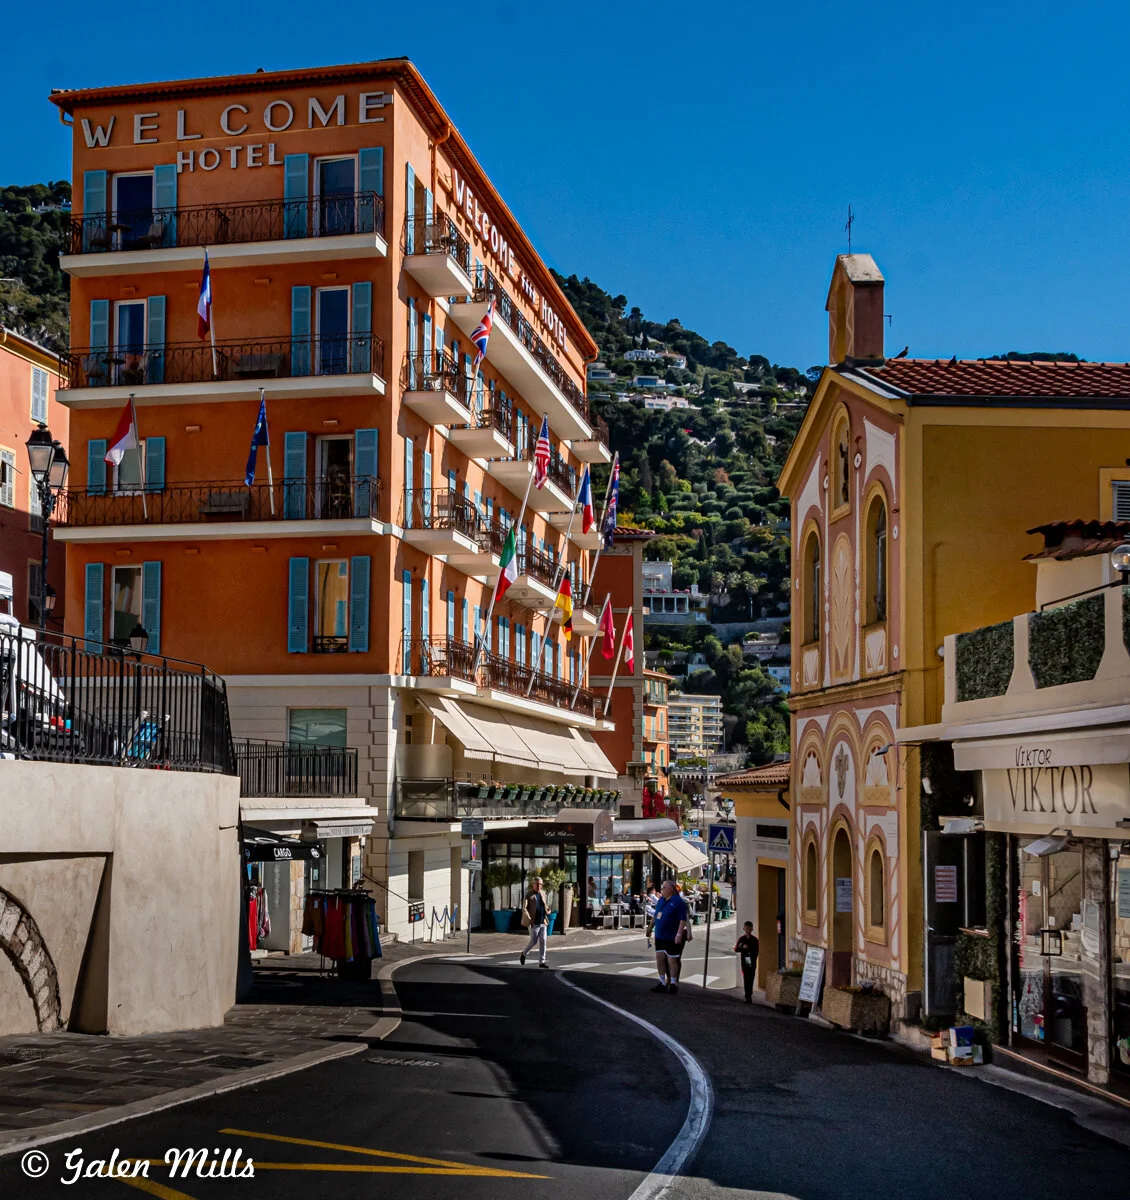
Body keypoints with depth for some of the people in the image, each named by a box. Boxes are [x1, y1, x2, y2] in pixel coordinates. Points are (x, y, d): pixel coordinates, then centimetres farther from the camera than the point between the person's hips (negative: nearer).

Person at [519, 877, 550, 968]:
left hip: (542, 922, 5)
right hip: (534, 923, -5)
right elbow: (524, 908, -11)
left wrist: (548, 911, 3)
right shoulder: (529, 895, -4)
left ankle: (541, 962, 5)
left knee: (543, 941, 1)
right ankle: (524, 954, 20)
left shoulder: (542, 894, 13)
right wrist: (529, 918, -25)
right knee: (534, 941, -7)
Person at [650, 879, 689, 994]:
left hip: (672, 937, -7)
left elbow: (683, 920, -15)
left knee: (671, 961, -1)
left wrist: (679, 935, -21)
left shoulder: (678, 902, -12)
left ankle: (673, 984, 10)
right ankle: (662, 983, 18)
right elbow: (656, 915, 20)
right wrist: (651, 928, 19)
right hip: (659, 936, 8)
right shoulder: (661, 900, 11)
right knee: (659, 959, 9)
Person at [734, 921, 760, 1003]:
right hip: (744, 962, -1)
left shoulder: (755, 940, 4)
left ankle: (749, 995, 12)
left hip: (752, 963, 1)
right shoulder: (741, 939, 3)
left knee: (751, 980, 3)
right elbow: (736, 949, 0)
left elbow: (756, 951, 2)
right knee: (746, 980, -4)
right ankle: (748, 997, -4)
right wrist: (742, 947, -18)